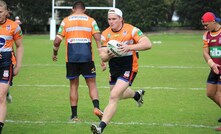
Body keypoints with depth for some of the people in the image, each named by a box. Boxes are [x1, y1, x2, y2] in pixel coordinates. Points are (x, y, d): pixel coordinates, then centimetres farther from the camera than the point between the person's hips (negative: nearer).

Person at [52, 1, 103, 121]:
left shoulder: (66, 21, 8)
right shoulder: (91, 21, 7)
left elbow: (57, 40, 3)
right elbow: (98, 39, -3)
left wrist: (55, 54, 19)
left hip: (71, 58, 1)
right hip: (87, 57, -1)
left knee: (73, 86, 9)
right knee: (92, 84, 6)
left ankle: (74, 115, 9)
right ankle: (96, 107, -17)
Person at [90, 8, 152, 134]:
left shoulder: (131, 30, -13)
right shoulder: (105, 34, 0)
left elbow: (148, 44, -21)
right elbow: (103, 57, -3)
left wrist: (129, 47, -32)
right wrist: (108, 56, -28)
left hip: (129, 68, -7)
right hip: (114, 69, 7)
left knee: (114, 97, -19)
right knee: (118, 94, 26)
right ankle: (137, 94, 60)